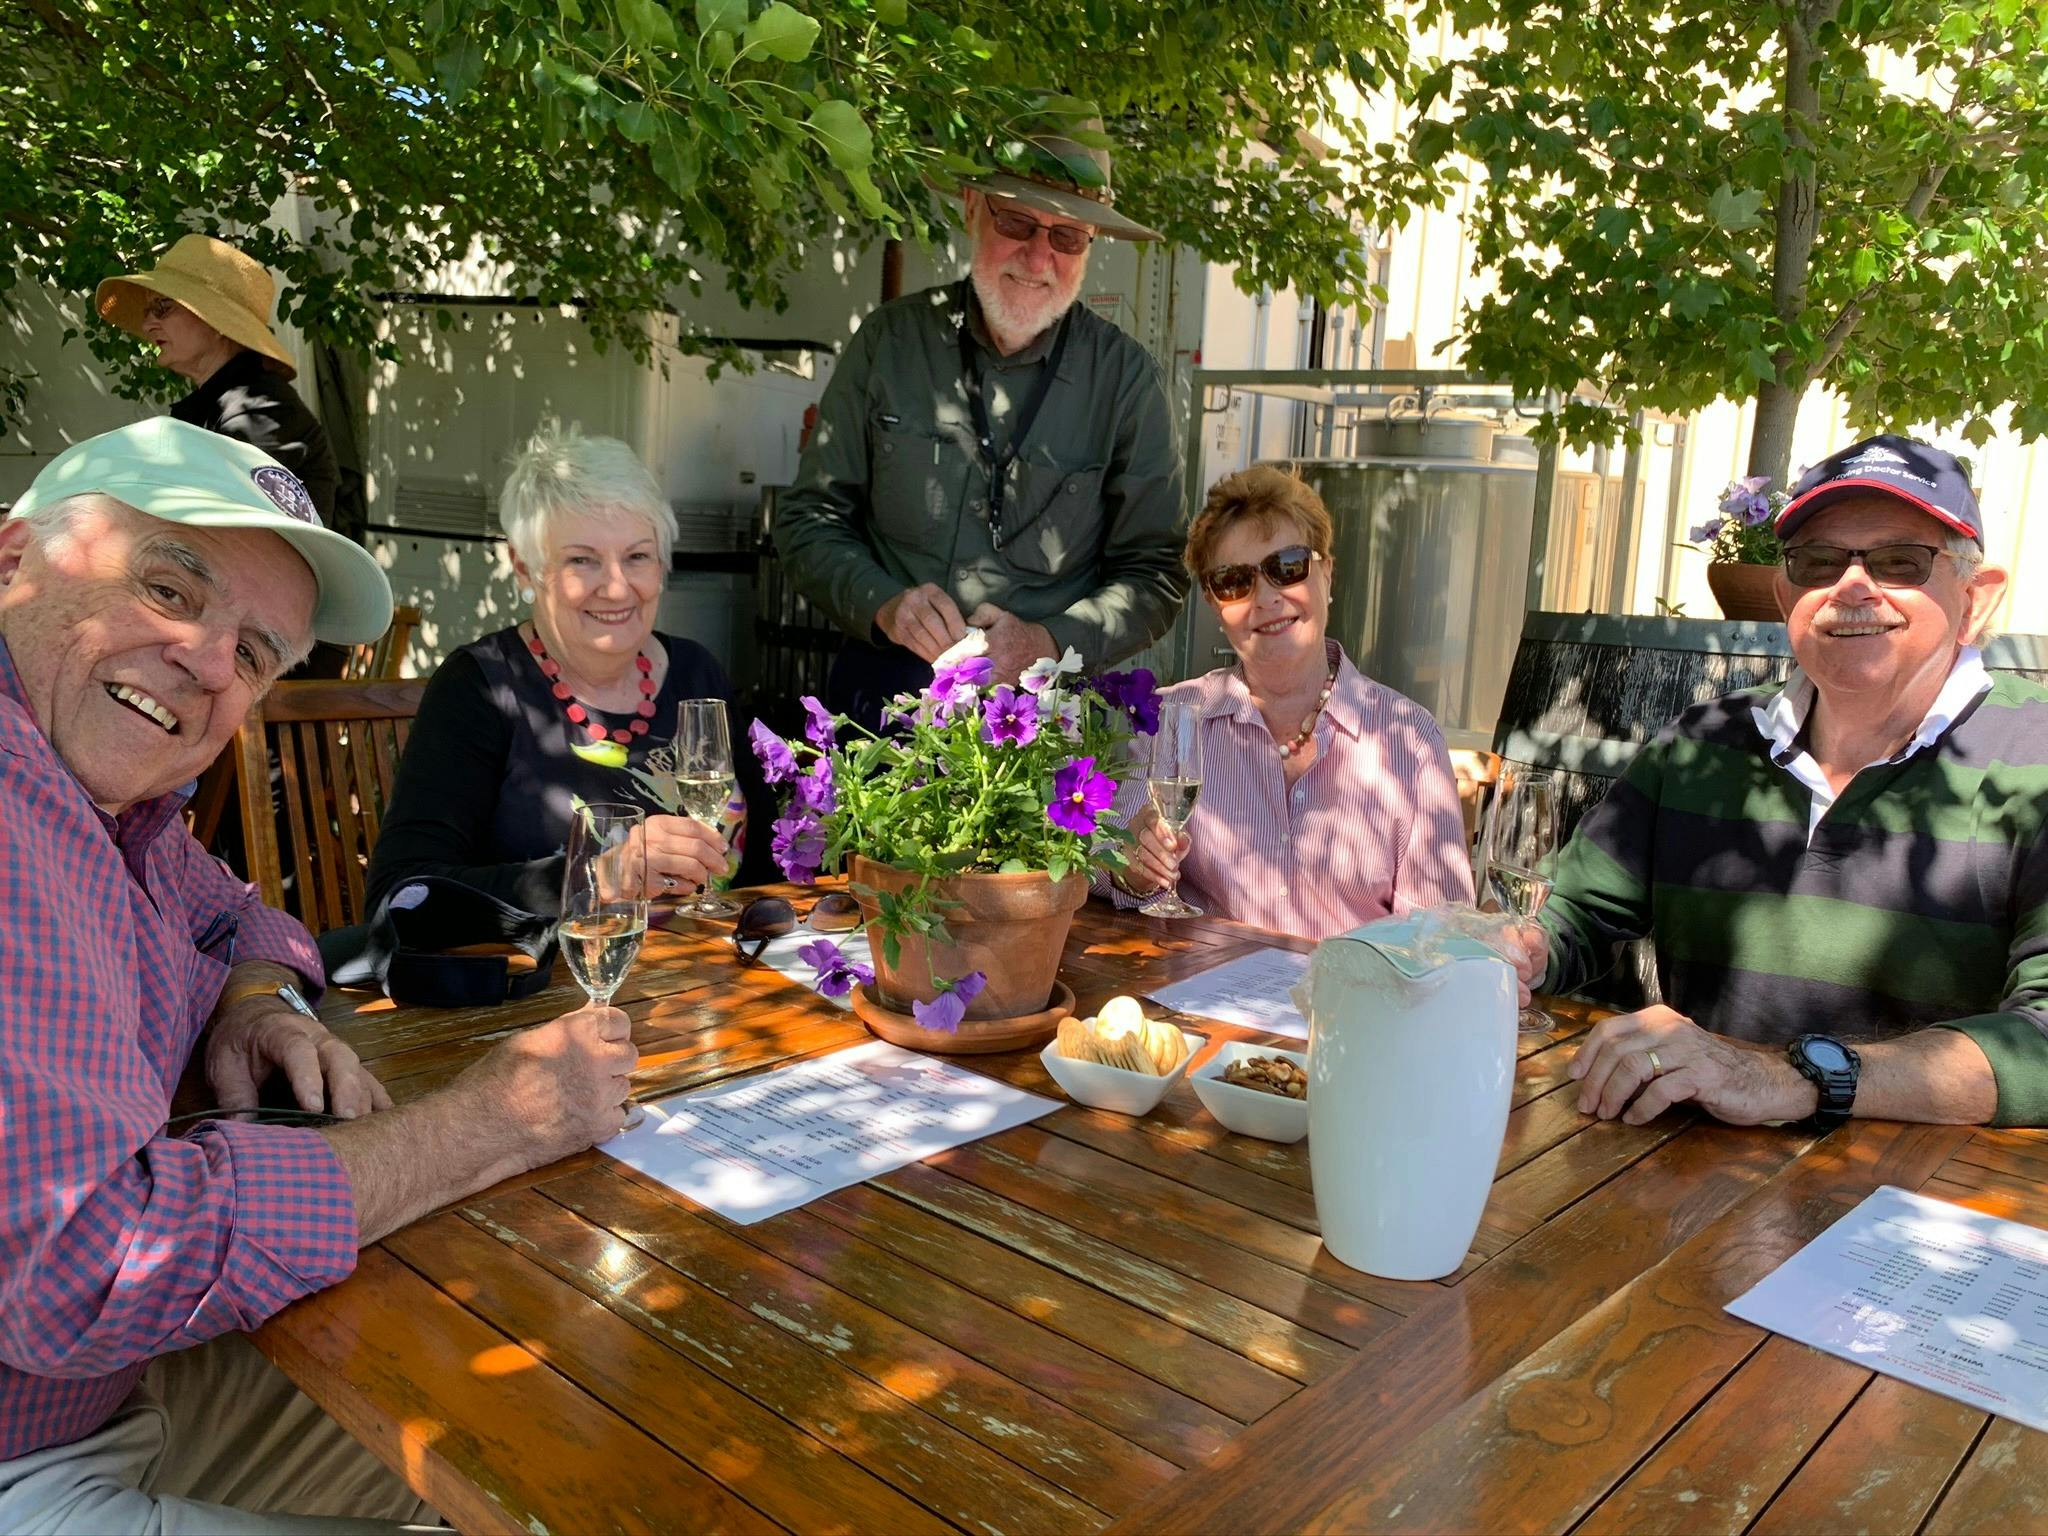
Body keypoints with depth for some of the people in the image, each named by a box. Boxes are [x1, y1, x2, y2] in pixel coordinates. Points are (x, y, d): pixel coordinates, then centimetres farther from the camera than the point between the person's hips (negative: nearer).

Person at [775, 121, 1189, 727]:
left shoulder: (1125, 376, 2)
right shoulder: (889, 341, 4)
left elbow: (1155, 574, 4)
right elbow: (809, 519, 8)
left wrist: (1048, 643, -13)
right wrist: (882, 602, -11)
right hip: (883, 695, 1)